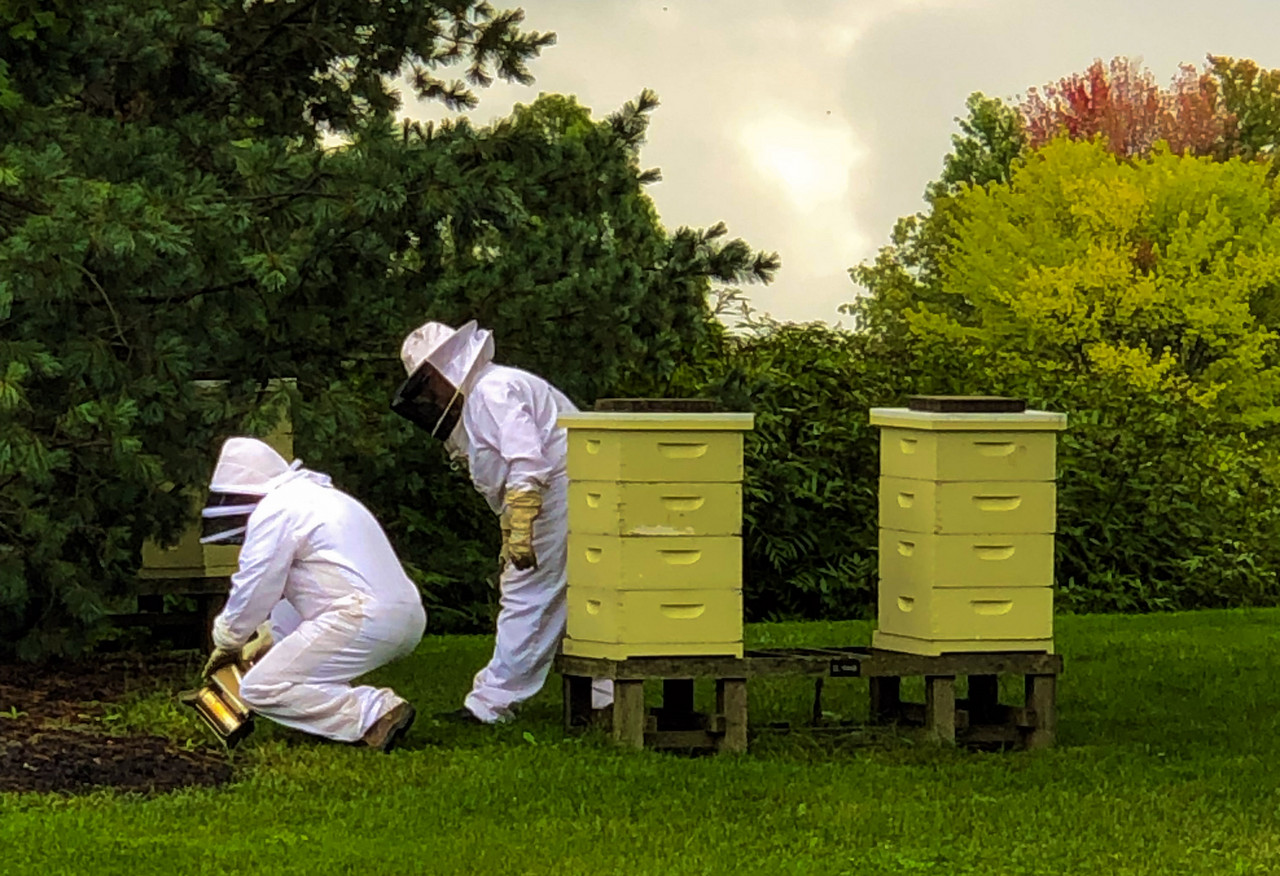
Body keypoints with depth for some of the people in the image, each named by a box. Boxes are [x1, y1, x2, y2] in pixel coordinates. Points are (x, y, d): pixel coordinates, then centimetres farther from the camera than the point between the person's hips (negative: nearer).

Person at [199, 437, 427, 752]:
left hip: (365, 622, -10)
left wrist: (226, 644, 11)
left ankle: (374, 714, -19)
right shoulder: (317, 496, 28)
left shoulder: (274, 510, -4)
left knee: (260, 689, -8)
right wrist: (264, 642, 38)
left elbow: (253, 592, -4)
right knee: (283, 616, 31)